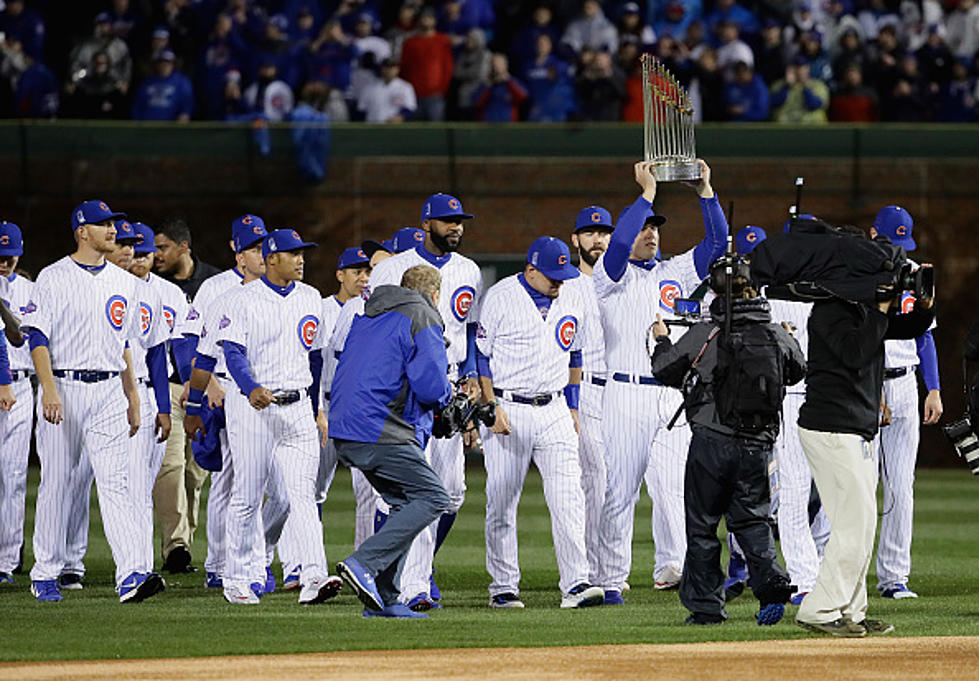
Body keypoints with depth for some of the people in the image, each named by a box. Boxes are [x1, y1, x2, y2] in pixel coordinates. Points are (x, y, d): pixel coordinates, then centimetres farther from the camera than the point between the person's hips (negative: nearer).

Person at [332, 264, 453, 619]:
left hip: (344, 430, 9)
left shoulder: (368, 315, 22)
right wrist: (447, 393, 11)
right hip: (381, 431, -9)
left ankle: (384, 599, 8)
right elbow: (431, 387, -13)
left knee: (405, 504, 16)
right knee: (432, 497, -6)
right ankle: (363, 563, -20)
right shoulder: (422, 319, -3)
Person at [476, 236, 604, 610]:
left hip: (553, 411, 4)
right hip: (507, 410, -4)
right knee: (502, 501, 0)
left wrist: (573, 409, 16)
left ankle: (575, 584, -13)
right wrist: (492, 407, -12)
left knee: (568, 497, -9)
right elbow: (480, 355, -4)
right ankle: (503, 588, 9)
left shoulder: (571, 301, 9)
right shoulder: (500, 298, -7)